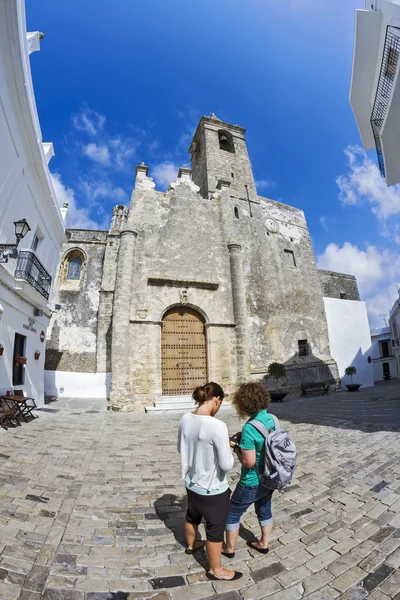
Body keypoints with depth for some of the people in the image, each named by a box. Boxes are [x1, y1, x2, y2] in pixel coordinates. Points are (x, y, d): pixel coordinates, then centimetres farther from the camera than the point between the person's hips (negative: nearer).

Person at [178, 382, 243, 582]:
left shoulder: (185, 419, -11)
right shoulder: (217, 426, -32)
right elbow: (226, 465, -25)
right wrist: (227, 448, -7)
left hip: (192, 483, 7)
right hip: (213, 489, -7)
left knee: (192, 516, 33)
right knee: (215, 528, 19)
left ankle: (191, 545, 59)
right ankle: (215, 570, 41)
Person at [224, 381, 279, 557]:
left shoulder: (250, 428, -32)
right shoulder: (272, 419, -9)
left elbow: (248, 462, -28)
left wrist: (236, 447, -13)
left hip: (252, 482, -6)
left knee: (232, 513, 17)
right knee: (264, 511, 28)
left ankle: (229, 549, 35)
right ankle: (263, 544, 48)